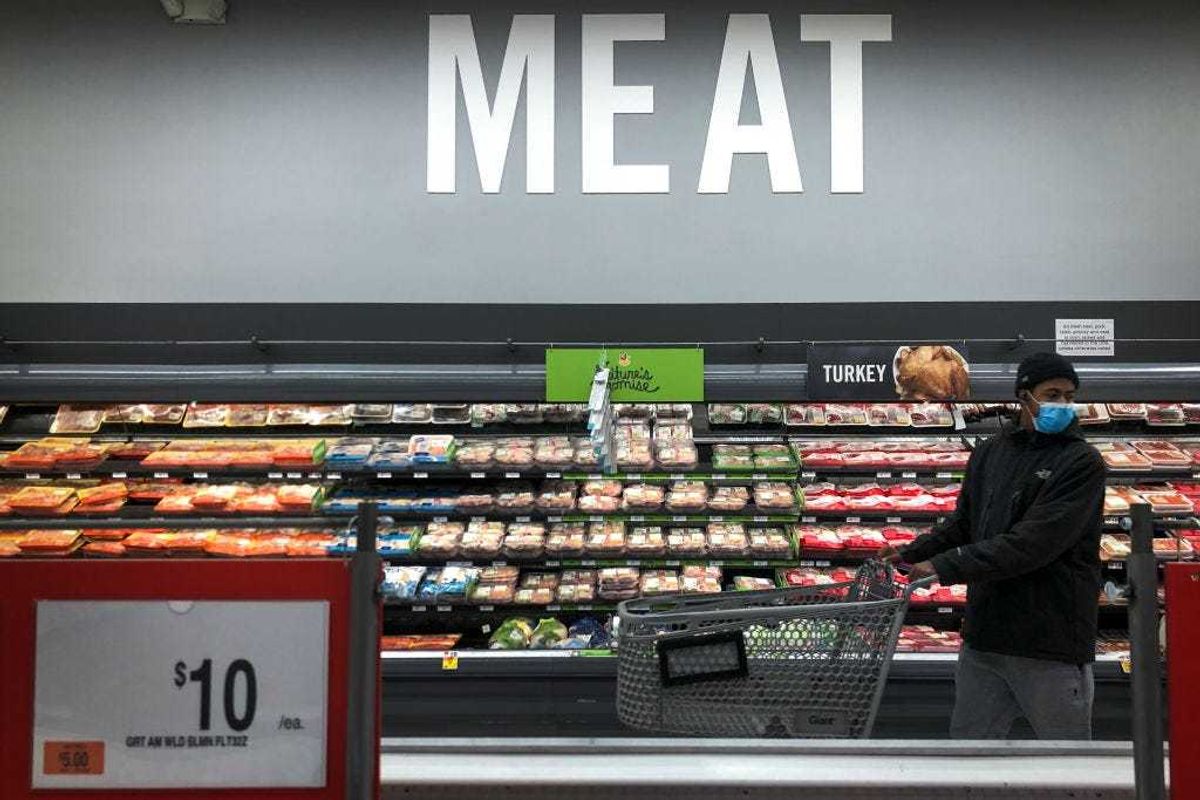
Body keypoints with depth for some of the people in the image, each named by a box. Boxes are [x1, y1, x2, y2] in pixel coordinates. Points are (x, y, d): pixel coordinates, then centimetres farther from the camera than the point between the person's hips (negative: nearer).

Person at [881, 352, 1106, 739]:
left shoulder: (1082, 462, -9)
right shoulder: (990, 452, 11)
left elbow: (1033, 543, -20)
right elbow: (963, 523, 19)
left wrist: (947, 566, -21)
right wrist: (911, 554, 2)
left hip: (1051, 644, -5)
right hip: (984, 635, 6)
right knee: (969, 740, 14)